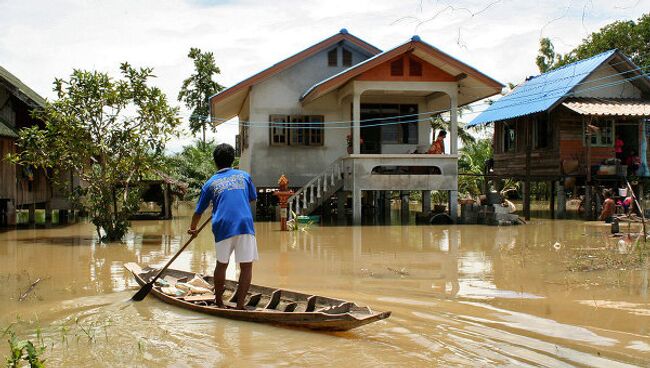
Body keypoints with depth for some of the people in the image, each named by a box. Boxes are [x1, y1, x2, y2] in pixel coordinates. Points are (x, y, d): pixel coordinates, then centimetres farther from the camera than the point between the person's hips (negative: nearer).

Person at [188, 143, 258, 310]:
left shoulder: (211, 183, 14)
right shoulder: (244, 176, 15)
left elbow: (199, 211, 20)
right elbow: (252, 198, 28)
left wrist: (192, 229, 38)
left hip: (223, 227, 1)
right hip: (245, 224, -1)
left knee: (221, 264, 18)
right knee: (246, 265, 2)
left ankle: (219, 301, 28)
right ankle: (240, 305, -2)